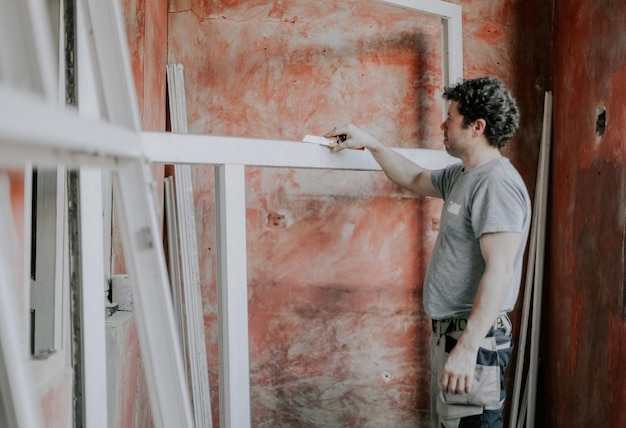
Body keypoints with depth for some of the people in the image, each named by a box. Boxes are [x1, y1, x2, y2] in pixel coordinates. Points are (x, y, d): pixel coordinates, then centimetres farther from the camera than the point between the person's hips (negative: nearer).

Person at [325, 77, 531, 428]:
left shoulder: (497, 183, -19)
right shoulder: (463, 175, 12)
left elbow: (499, 270, -26)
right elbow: (416, 180, 31)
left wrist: (467, 347, -29)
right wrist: (370, 143, 27)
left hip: (475, 335, -10)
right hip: (450, 329, 10)